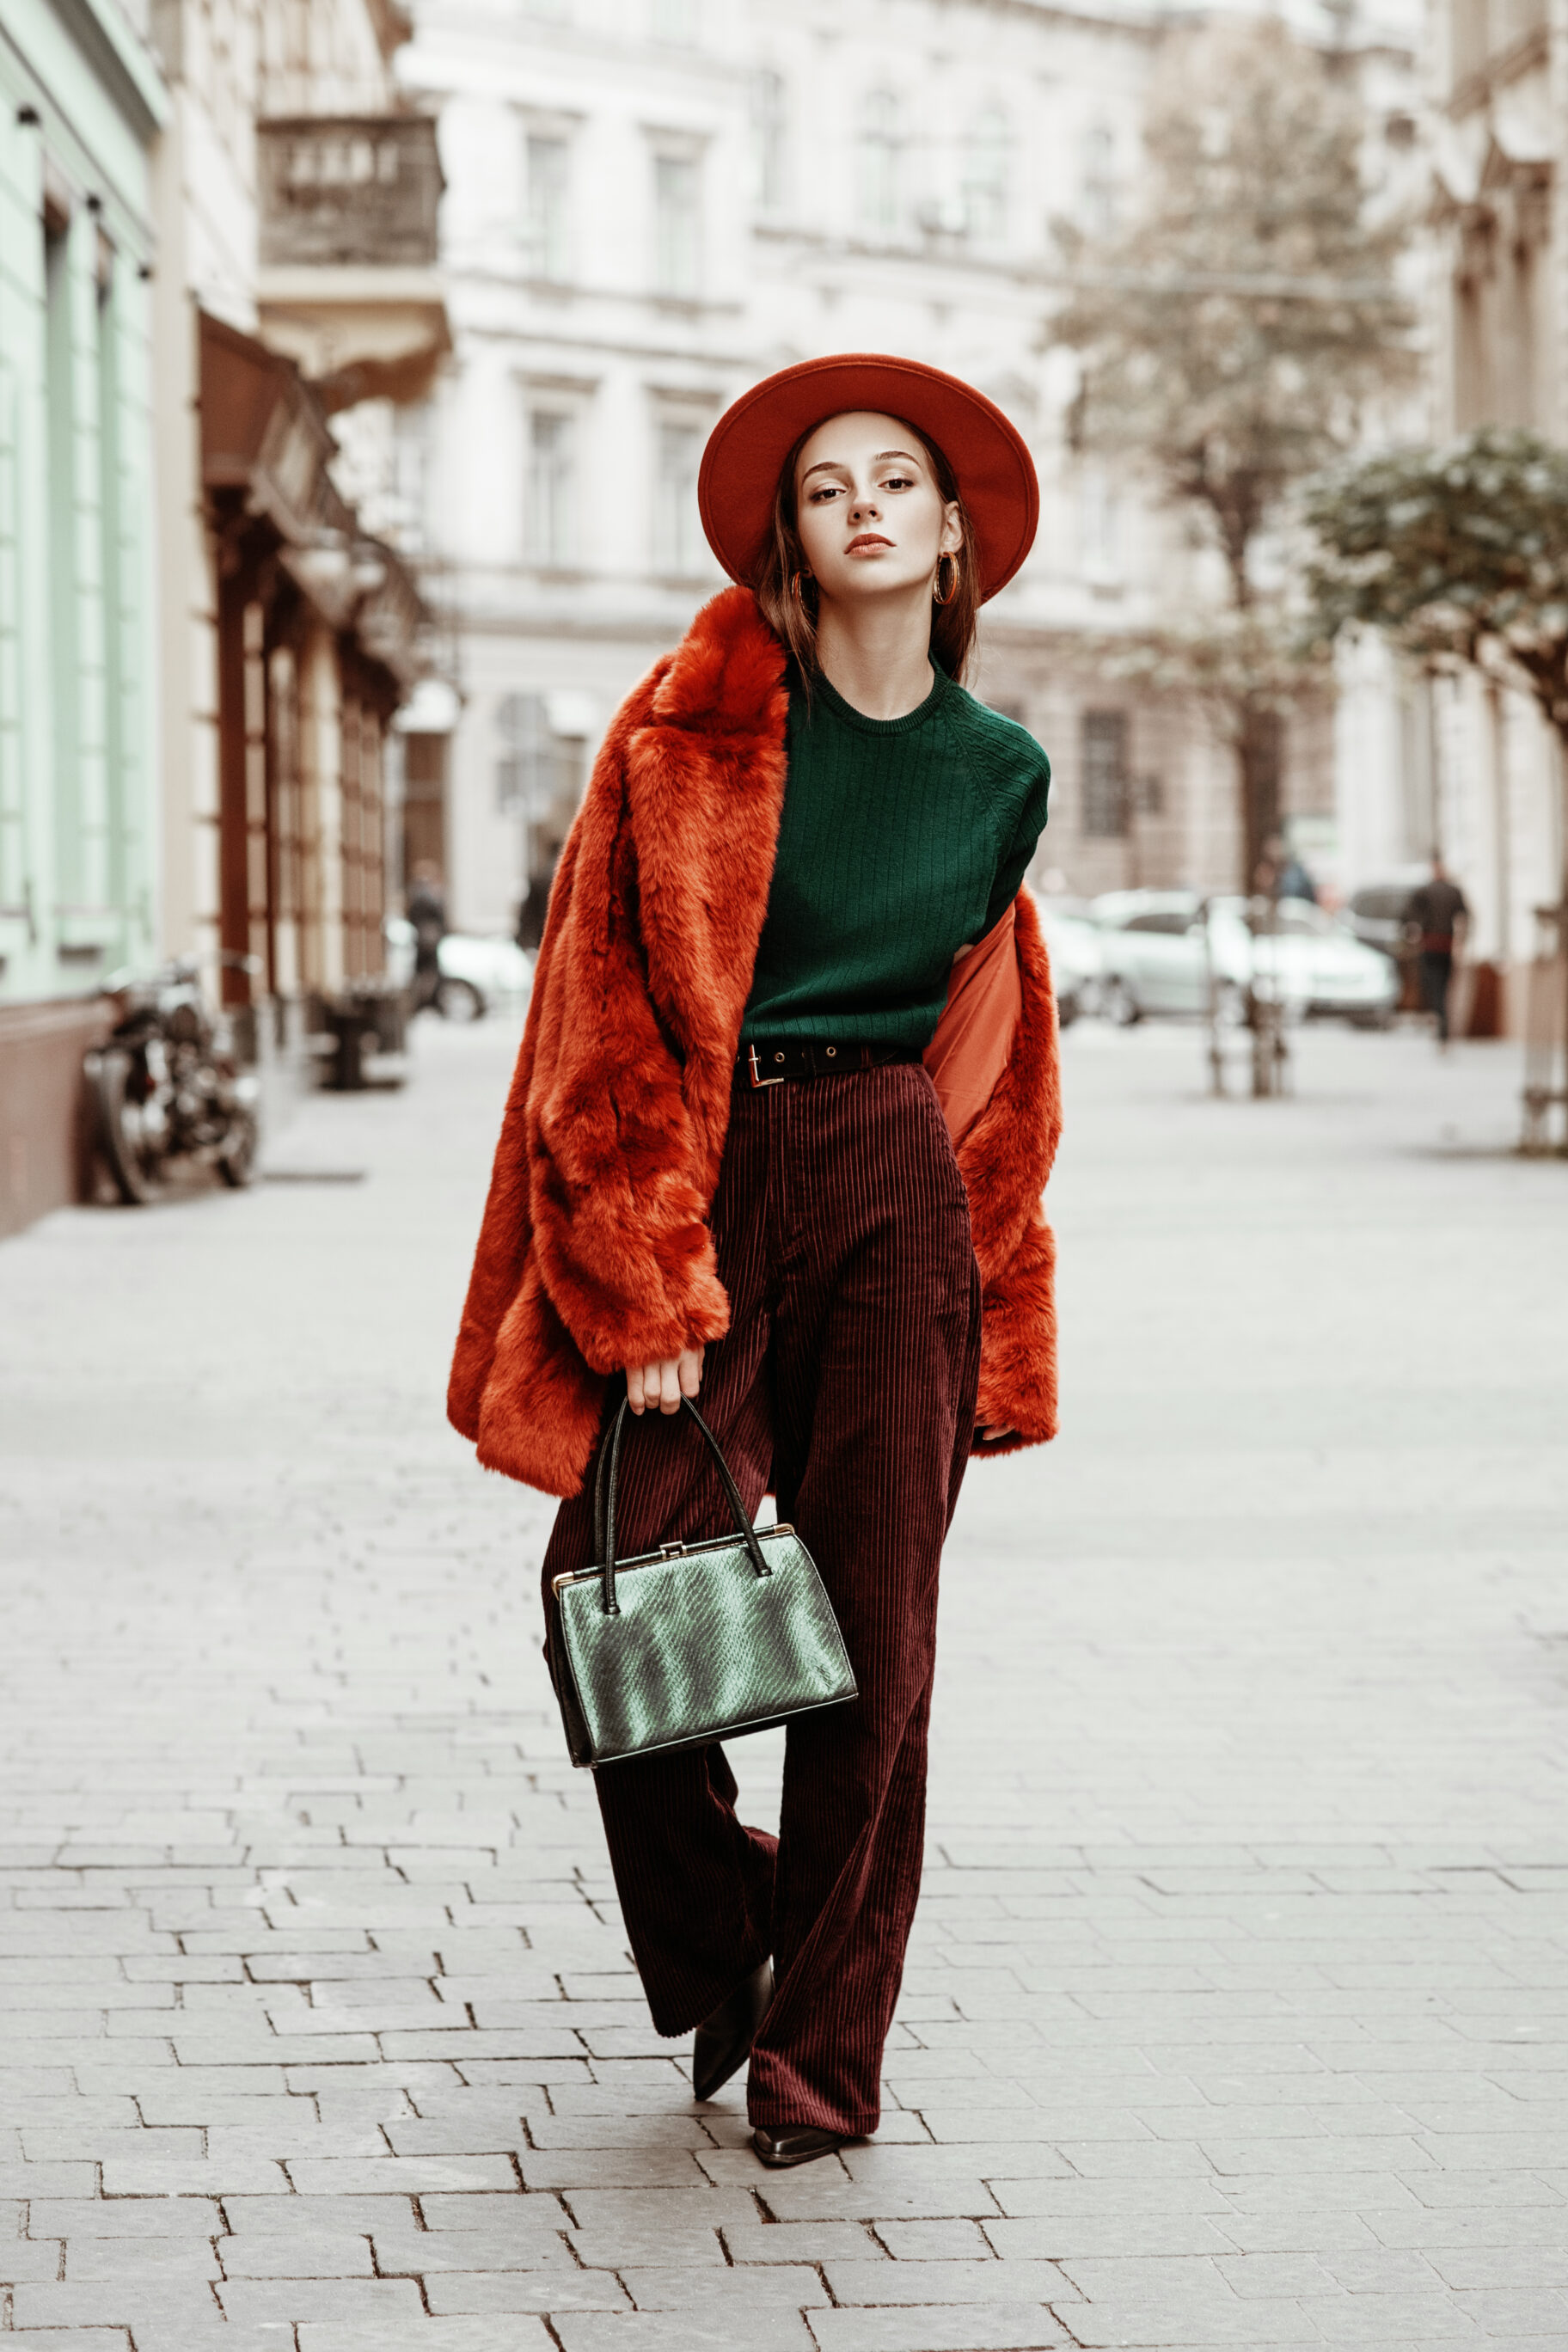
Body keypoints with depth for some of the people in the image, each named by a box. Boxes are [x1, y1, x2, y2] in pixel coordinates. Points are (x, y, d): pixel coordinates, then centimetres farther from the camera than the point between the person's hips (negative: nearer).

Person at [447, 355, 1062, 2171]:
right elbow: (609, 1019, -5)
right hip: (694, 1187, -2)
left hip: (896, 1206, 2)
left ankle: (823, 2044, 13)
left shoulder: (999, 775, 9)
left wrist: (1002, 1328, 12)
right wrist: (645, 1292, -11)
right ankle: (712, 1952, 16)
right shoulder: (693, 732, -2)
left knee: (872, 1629, 0)